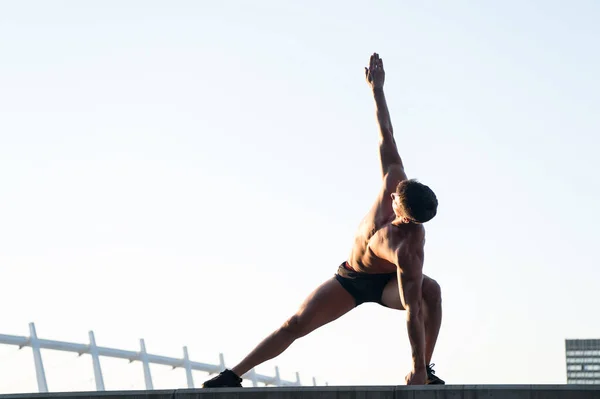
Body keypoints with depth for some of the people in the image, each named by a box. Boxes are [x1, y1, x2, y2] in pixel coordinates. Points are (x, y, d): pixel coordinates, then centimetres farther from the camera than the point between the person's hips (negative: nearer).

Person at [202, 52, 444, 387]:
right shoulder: (395, 181, -29)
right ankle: (234, 375, 5)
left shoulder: (408, 250, -43)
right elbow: (387, 137, -17)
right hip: (350, 279, 5)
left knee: (431, 289, -40)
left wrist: (418, 370, -44)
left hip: (387, 283, -5)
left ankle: (426, 371, -26)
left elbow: (412, 311, -44)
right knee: (296, 324, -4)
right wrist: (377, 89, -10)